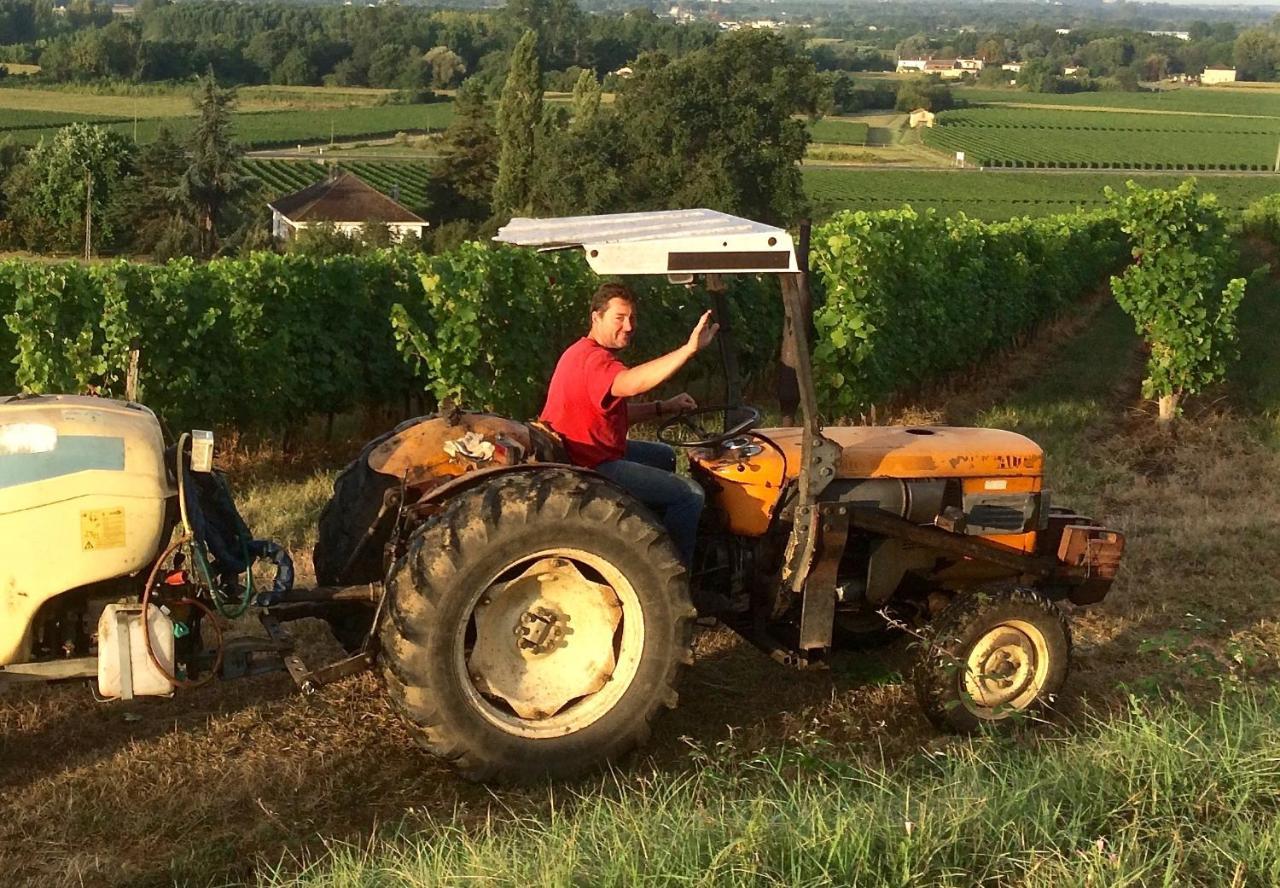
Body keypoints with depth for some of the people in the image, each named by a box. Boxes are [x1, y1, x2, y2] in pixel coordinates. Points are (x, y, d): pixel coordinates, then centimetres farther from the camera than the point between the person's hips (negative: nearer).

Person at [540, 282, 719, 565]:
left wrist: (664, 408, 6)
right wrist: (690, 348, -50)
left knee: (664, 456, 33)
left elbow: (618, 411, 20)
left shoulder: (594, 354, 14)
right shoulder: (591, 359, -22)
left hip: (596, 452, 12)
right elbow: (631, 383, -44)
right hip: (589, 467, -12)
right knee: (689, 494, -12)